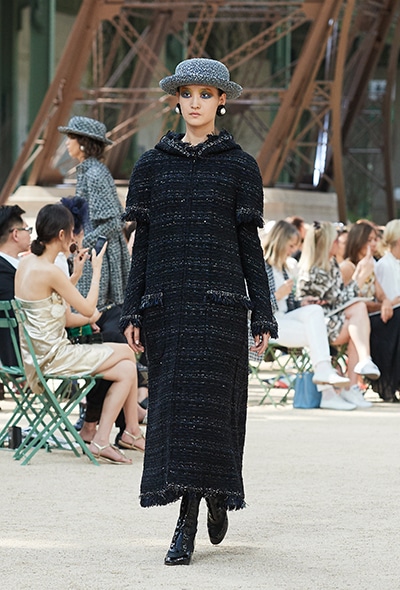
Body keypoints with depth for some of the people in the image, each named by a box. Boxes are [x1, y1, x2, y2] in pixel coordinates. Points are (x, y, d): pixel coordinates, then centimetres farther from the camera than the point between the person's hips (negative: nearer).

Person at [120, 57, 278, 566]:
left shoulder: (239, 167, 5)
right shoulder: (153, 165, 10)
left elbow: (250, 244, 5)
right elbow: (142, 242, 11)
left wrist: (263, 315, 1)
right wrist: (131, 312, 5)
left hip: (220, 303, -2)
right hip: (166, 302, 3)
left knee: (206, 401, -8)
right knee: (172, 403, 0)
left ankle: (187, 524, 1)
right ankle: (215, 495, 15)